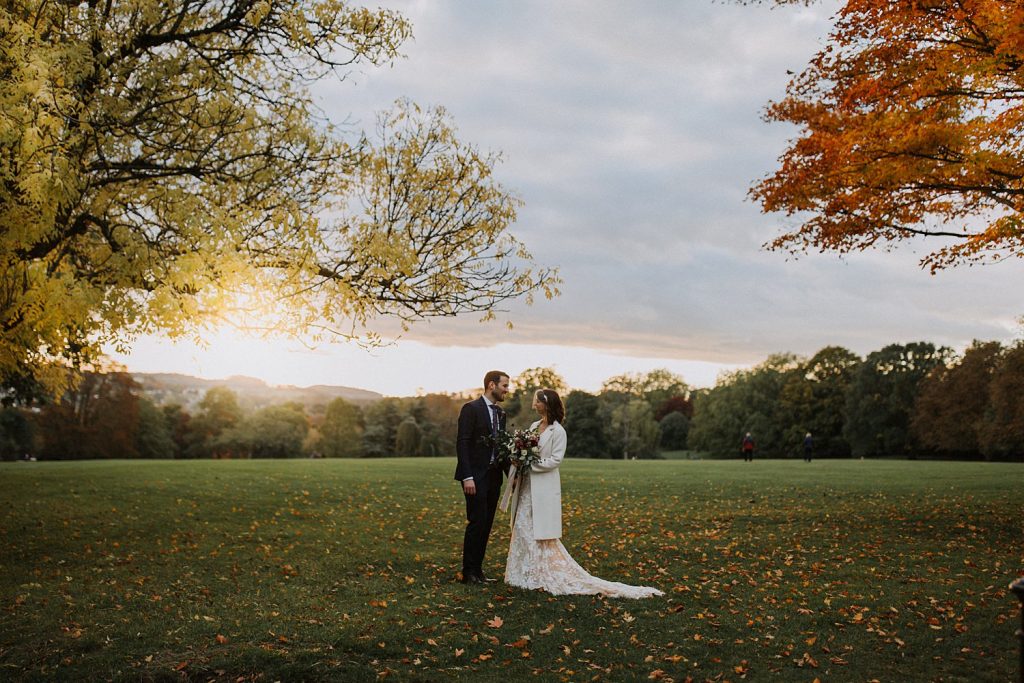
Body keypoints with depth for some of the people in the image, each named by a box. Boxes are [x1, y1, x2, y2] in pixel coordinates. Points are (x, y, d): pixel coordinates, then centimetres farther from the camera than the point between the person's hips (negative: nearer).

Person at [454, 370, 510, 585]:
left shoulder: (500, 413, 15)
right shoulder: (471, 409, -9)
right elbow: (462, 444, -13)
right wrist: (467, 477, -19)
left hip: (493, 476, 7)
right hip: (475, 476, -7)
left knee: (486, 525, 8)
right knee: (477, 523, -7)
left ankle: (477, 570, 16)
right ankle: (468, 573, 2)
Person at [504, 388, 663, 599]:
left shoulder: (557, 431, -10)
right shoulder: (534, 426, 12)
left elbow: (554, 460, -16)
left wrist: (530, 464, -17)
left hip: (544, 487, -8)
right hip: (527, 486, 8)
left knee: (542, 533, -4)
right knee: (523, 529, 9)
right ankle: (527, 574, 18)